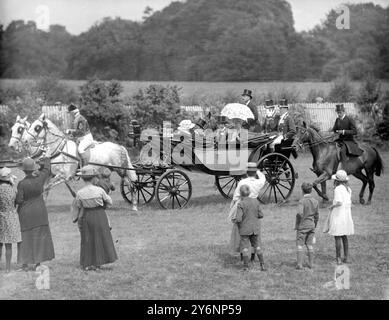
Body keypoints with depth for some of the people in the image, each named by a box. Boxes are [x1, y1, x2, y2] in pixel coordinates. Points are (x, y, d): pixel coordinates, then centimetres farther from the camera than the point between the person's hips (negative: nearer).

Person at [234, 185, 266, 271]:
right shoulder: (255, 201, -4)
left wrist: (236, 221, 0)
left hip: (245, 229, -4)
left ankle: (246, 266, 9)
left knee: (245, 247, 8)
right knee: (257, 246, 13)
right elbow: (261, 215, 2)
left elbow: (238, 219, -22)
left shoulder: (241, 204, -17)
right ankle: (262, 264, 7)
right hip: (255, 228, 4)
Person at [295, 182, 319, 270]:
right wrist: (314, 226, 21)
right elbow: (316, 216, 9)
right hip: (311, 225, 5)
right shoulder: (315, 201, 2)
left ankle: (299, 264, -3)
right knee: (310, 245, 12)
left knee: (300, 245, 1)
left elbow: (300, 213, -25)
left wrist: (297, 224, -10)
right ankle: (311, 264, 15)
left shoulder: (302, 201, -15)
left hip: (302, 226, -5)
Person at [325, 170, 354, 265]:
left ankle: (338, 259, 1)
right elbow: (349, 203, 13)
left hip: (338, 215, -8)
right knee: (344, 236, 17)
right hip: (347, 214, 8)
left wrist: (331, 206, -12)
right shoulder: (348, 189, 8)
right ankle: (346, 257, 20)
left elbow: (339, 202, -27)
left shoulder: (338, 189, -17)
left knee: (337, 237, -1)